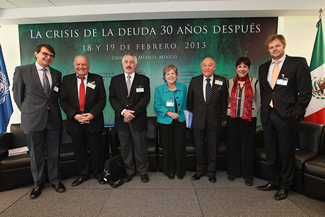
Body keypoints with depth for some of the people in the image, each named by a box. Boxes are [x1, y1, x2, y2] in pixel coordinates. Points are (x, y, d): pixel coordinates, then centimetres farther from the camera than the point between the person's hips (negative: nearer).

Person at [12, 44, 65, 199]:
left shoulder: (57, 74, 9)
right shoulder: (22, 71, -1)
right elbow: (17, 94, 4)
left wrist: (52, 109, 5)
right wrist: (27, 112, 5)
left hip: (54, 119, 3)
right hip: (33, 120, -2)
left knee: (54, 153, 11)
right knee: (36, 154, 10)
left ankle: (55, 180, 29)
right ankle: (38, 184, 29)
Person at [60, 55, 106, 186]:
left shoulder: (97, 79, 1)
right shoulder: (67, 80, 5)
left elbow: (102, 99, -3)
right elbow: (63, 101, 1)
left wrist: (92, 114, -16)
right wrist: (74, 115, -12)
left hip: (93, 121, -1)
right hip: (75, 122, 2)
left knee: (96, 150, 9)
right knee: (79, 151, 13)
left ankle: (98, 174, 29)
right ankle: (82, 174, 32)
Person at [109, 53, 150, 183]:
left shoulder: (144, 79, 5)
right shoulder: (115, 80, 10)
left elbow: (145, 99, -4)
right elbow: (112, 98, 2)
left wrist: (133, 112, -14)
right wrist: (123, 111, -14)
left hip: (138, 120, -2)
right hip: (122, 120, 2)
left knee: (140, 148, 6)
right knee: (125, 148, 11)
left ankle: (143, 172, 23)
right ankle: (129, 171, 27)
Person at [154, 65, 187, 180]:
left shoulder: (183, 87, 5)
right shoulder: (159, 89, -1)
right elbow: (157, 106, -4)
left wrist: (181, 114, 12)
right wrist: (169, 113, -13)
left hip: (180, 121, 1)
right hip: (165, 122, -1)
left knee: (180, 146, 3)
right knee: (167, 147, 7)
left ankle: (181, 171, 22)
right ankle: (170, 171, 25)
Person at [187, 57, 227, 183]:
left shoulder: (221, 81, 0)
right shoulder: (194, 81, 4)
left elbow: (224, 101, 3)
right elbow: (190, 100, 9)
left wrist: (223, 118, 2)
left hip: (214, 120, -1)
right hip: (198, 120, 1)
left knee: (213, 147, 10)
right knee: (199, 146, 10)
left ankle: (211, 171, 28)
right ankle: (200, 170, 30)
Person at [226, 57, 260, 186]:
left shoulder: (255, 82, 3)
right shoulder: (230, 82, 8)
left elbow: (258, 101, 7)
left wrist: (252, 113, 2)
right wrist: (231, 111, 7)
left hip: (249, 118, -1)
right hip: (232, 117, 2)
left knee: (247, 146, 2)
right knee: (233, 144, 6)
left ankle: (248, 175, 16)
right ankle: (233, 171, 22)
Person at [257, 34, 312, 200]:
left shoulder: (298, 63, -2)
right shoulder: (263, 68, 14)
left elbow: (305, 91, -5)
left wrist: (297, 112, -10)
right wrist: (264, 109, 9)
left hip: (286, 116, -5)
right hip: (267, 116, 5)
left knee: (287, 152, 7)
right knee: (271, 152, 13)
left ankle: (285, 187, 24)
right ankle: (274, 181, 32)